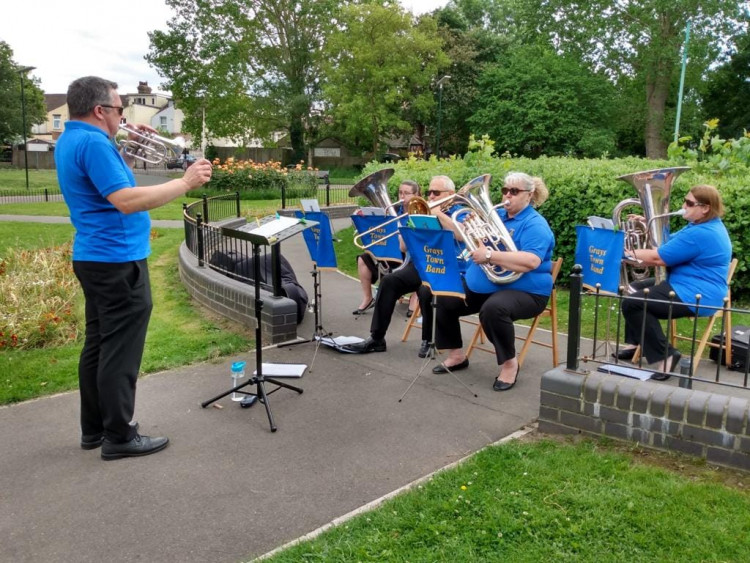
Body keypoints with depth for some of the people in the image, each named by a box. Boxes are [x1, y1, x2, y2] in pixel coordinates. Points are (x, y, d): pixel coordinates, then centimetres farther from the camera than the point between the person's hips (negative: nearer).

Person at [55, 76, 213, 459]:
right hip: (117, 260, -11)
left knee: (99, 344, 15)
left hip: (95, 257, 11)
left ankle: (93, 428, 24)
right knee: (120, 351, -3)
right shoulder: (93, 142, -19)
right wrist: (186, 183, -23)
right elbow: (126, 201, -27)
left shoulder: (70, 141, 13)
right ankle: (119, 436, 6)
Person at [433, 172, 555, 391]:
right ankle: (457, 355, 14)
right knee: (444, 300, -1)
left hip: (523, 291, -8)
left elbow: (530, 262, -29)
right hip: (481, 286, 8)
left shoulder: (535, 224, -12)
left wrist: (489, 255, -32)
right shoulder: (495, 216, 12)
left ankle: (509, 363, -14)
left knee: (493, 309, -37)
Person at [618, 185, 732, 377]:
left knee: (632, 303, -21)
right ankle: (636, 343, 23)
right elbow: (667, 243, 19)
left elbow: (658, 258, -22)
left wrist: (629, 252, -8)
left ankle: (663, 357, -17)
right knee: (635, 289, 19)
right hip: (688, 286, 12)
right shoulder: (706, 226, 12)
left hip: (697, 297, -12)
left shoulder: (700, 234, -24)